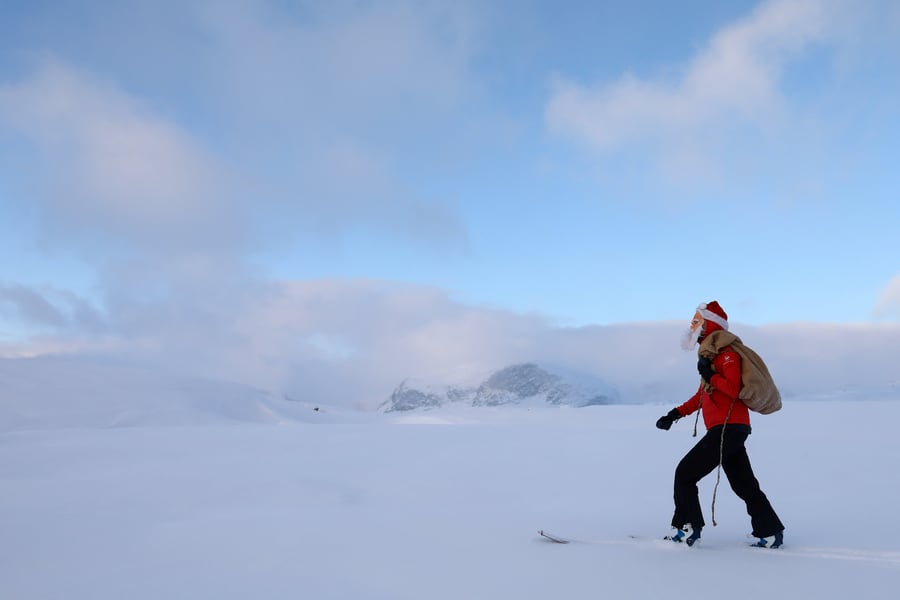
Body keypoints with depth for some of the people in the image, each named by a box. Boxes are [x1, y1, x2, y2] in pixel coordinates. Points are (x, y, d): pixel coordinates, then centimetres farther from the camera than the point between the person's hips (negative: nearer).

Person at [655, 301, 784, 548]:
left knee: (685, 473, -9)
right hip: (730, 429, 10)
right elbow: (703, 395, 27)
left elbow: (733, 388, -24)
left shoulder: (727, 353, -9)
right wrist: (676, 414, 21)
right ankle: (771, 533, 18)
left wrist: (710, 376, -18)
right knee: (744, 484, 13)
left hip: (728, 427, -10)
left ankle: (688, 528, -8)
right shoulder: (711, 354, 21)